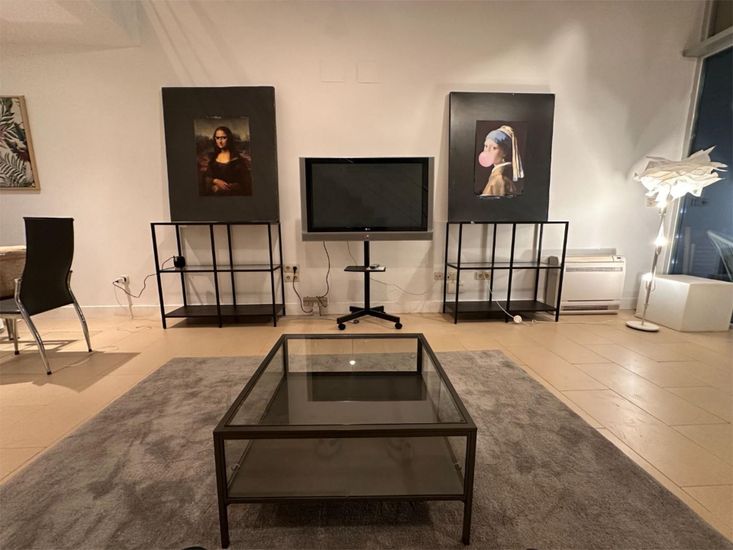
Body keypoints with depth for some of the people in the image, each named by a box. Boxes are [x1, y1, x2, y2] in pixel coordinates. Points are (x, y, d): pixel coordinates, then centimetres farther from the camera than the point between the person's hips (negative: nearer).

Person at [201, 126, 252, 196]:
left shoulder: (237, 157, -4)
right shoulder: (212, 157, 11)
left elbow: (244, 182, -7)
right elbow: (207, 177, 11)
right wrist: (216, 181, -11)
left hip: (232, 193, -3)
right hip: (213, 193, 3)